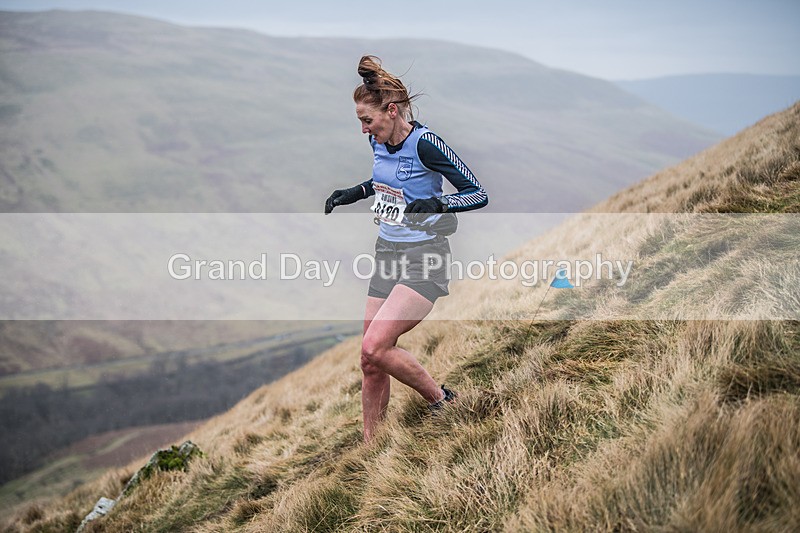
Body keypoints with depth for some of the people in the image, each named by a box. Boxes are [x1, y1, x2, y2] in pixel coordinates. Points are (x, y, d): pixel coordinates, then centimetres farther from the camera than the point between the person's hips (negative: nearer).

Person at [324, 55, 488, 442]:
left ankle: (442, 401, 3)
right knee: (371, 363, 6)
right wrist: (356, 192, 14)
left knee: (374, 348, -20)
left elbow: (479, 194, -13)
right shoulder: (379, 141, 5)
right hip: (386, 252, 8)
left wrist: (437, 203, -29)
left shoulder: (424, 143, -17)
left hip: (422, 258, -7)